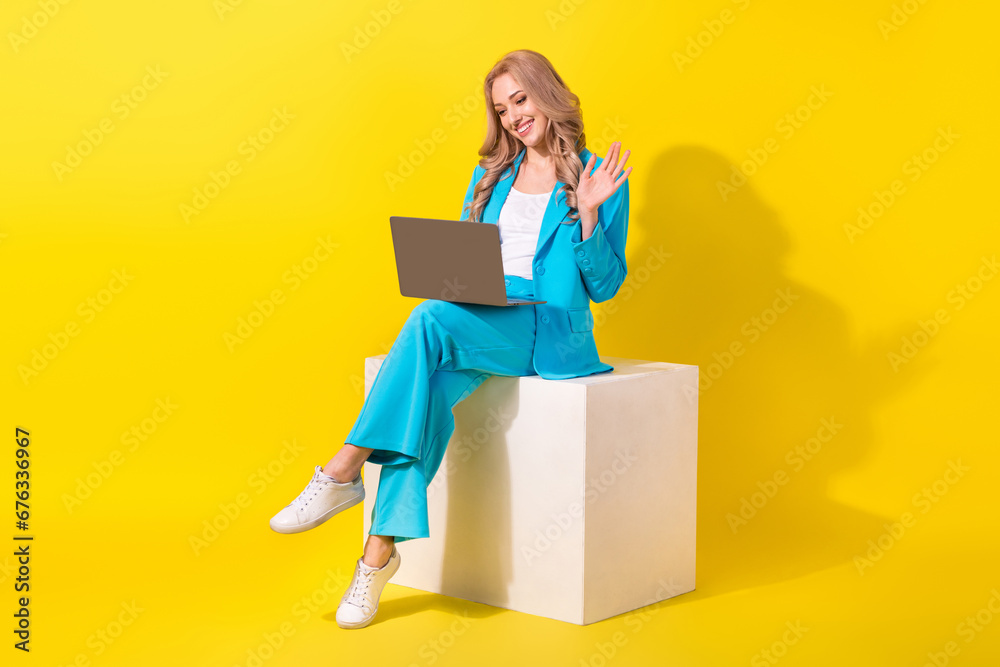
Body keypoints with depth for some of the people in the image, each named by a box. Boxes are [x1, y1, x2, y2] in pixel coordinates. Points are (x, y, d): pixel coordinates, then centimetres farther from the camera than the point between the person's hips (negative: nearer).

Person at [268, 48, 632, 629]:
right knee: (431, 388, -33)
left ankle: (343, 472, -32)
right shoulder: (491, 177, 22)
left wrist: (589, 215, -11)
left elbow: (605, 286, 2)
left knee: (430, 320, -34)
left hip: (552, 333, -4)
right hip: (477, 326, 4)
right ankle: (381, 549, -35)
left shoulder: (597, 178, 7)